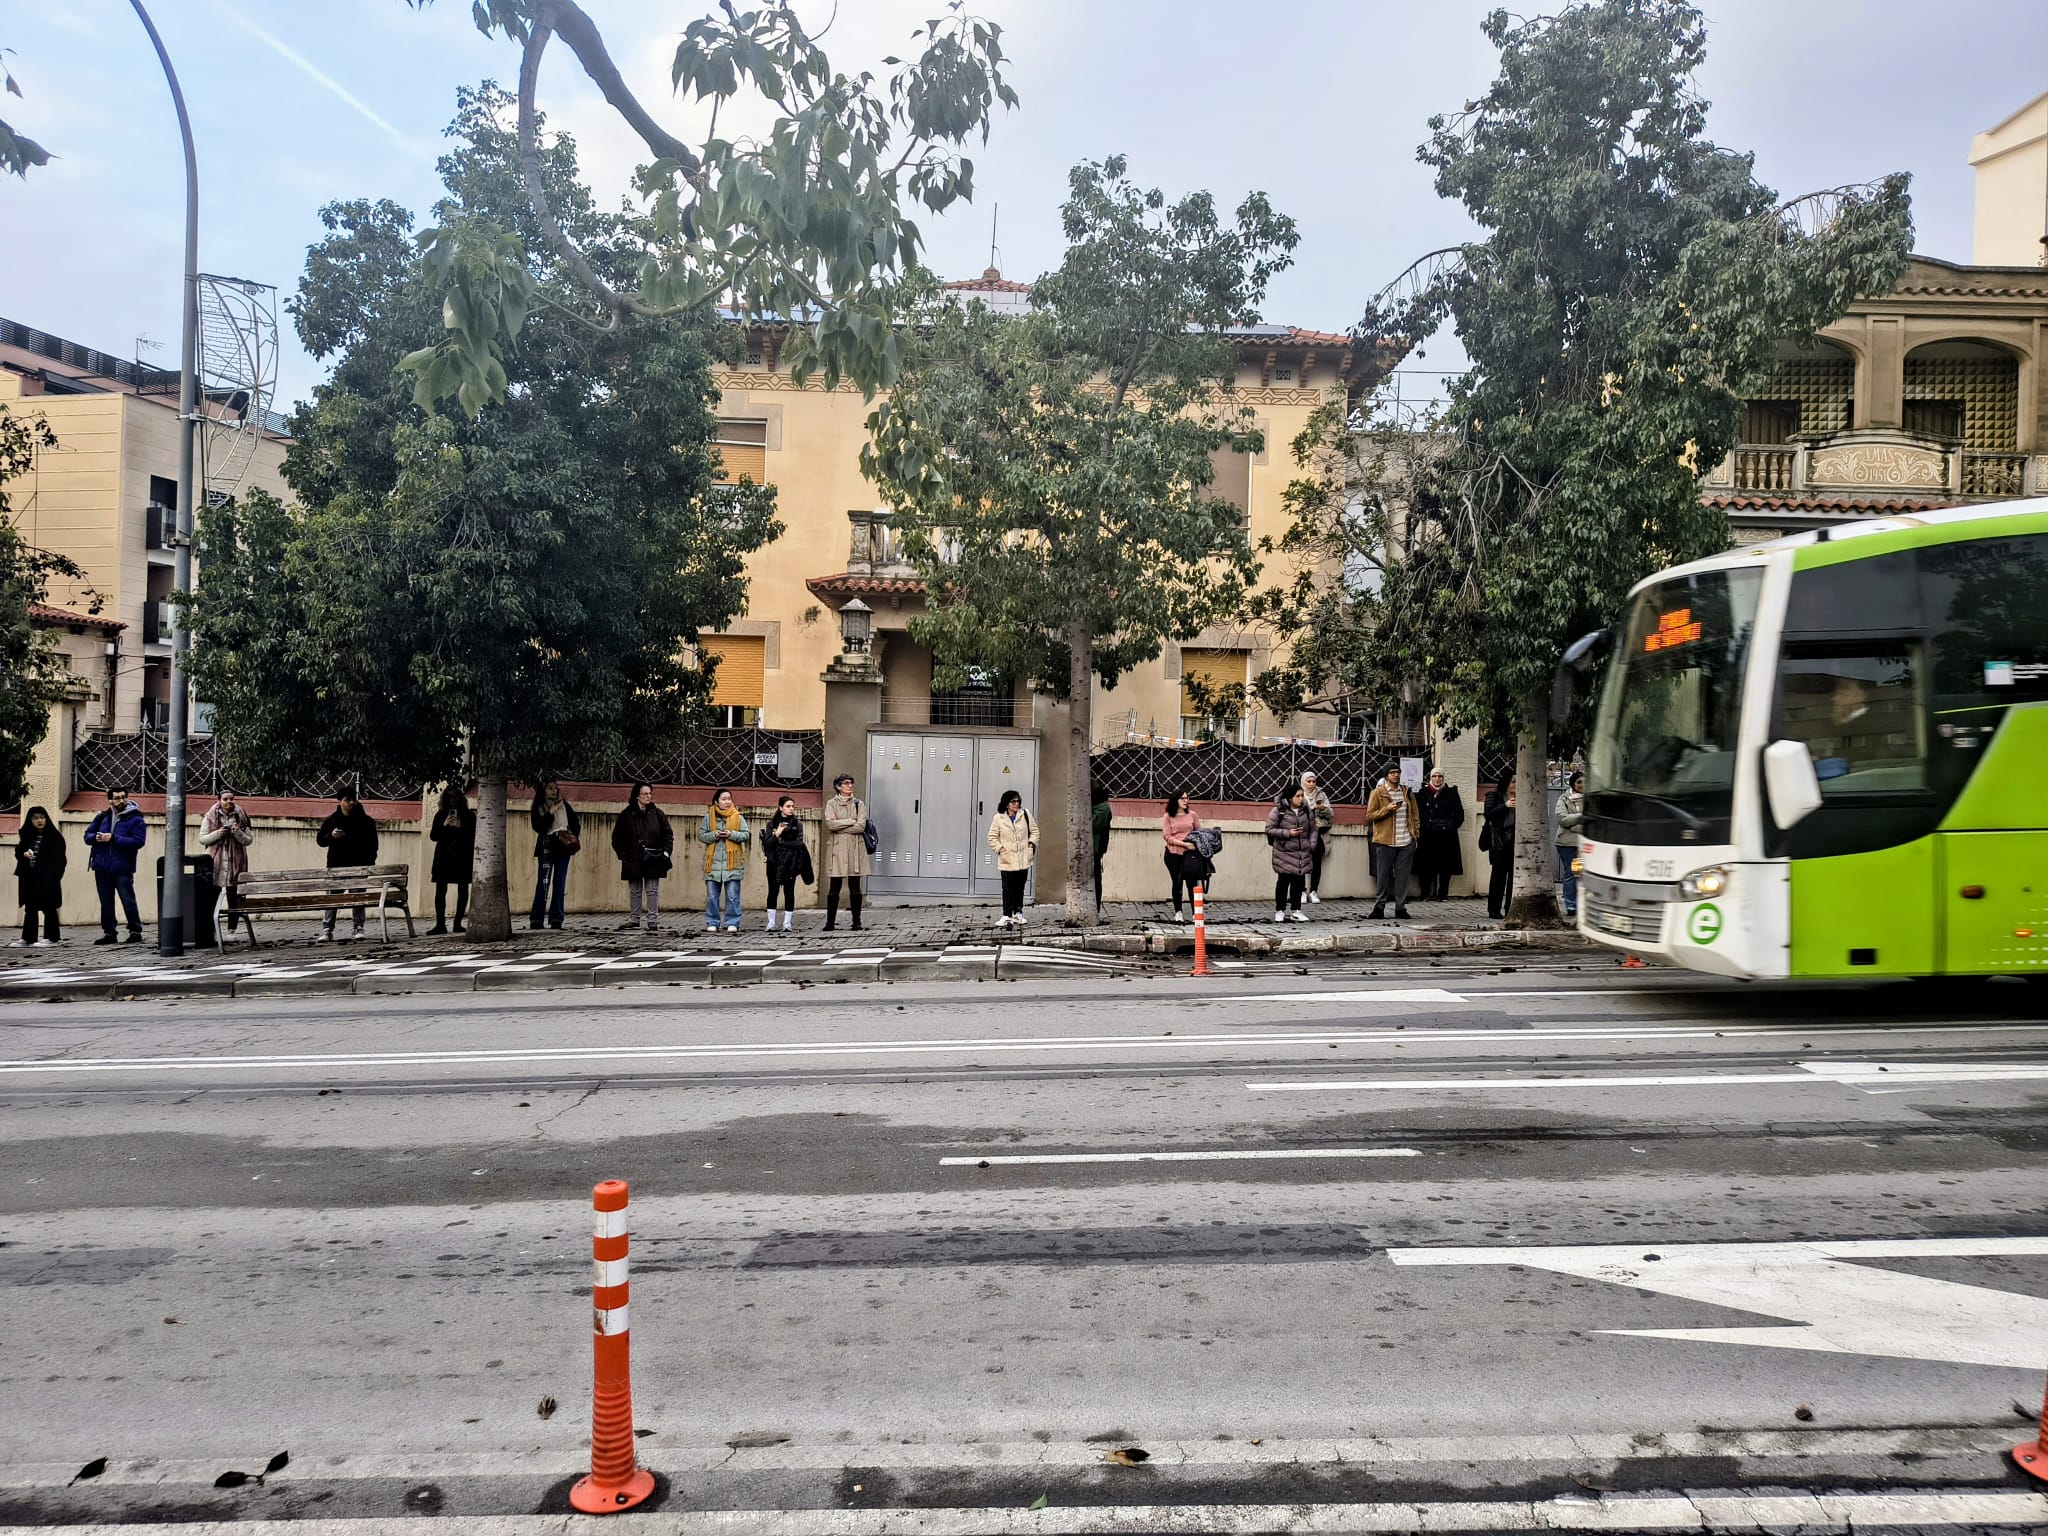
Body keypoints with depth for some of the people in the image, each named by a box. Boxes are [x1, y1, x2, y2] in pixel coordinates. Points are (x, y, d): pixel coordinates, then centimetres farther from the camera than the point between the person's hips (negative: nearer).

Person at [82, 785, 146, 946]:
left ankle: (135, 931, 3)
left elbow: (137, 841, -15)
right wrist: (96, 837, -9)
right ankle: (109, 933, 17)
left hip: (122, 868, -5)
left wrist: (113, 838, -18)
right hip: (102, 868, 5)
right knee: (106, 902, 10)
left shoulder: (135, 819, -3)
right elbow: (87, 836, 14)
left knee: (128, 901, -5)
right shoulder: (102, 817, 12)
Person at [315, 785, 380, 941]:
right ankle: (327, 930, 1)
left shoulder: (365, 821, 3)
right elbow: (320, 839, 12)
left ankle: (358, 929, 7)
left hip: (358, 867, 0)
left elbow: (373, 845, 7)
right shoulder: (331, 820, 4)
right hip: (336, 866, 0)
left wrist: (369, 863, -1)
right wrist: (331, 836, -10)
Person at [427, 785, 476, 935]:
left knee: (463, 889, 0)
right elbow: (433, 835, 6)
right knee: (440, 889, -6)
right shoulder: (440, 815, 11)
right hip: (443, 856, 1)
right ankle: (440, 924, -6)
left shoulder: (469, 815, 7)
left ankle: (458, 923, 7)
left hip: (462, 856, -1)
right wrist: (444, 825, -10)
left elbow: (473, 836, 2)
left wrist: (460, 827, -13)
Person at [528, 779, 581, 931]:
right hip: (546, 847, -2)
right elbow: (538, 827, -8)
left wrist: (574, 837, -2)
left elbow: (575, 822, 12)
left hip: (563, 847, 2)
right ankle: (536, 919, -2)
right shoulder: (537, 808, 5)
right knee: (543, 883, -6)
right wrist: (551, 813, -13)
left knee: (559, 883, 0)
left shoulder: (564, 805, 9)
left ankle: (556, 919, 2)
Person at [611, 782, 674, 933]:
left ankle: (653, 921, 1)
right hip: (633, 861, 0)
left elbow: (668, 834, 8)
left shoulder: (657, 813, 4)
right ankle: (634, 919, 21)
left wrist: (666, 852, -3)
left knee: (652, 891, 0)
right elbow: (617, 838, 6)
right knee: (635, 891, 10)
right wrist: (624, 856, -2)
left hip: (653, 860, 0)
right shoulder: (626, 815, 1)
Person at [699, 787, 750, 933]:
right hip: (713, 862, 1)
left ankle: (732, 924, 6)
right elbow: (701, 835, 4)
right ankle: (712, 923, 13)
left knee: (732, 896, -1)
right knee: (712, 896, 4)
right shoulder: (709, 817, 7)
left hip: (732, 862, -1)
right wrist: (714, 835, -12)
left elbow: (746, 835, 2)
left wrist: (731, 834, -13)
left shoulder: (738, 817, 5)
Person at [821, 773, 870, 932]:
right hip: (837, 848, -1)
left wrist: (839, 827, -7)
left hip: (855, 848, 1)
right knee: (834, 887, -1)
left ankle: (857, 922, 7)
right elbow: (830, 824, -9)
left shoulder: (858, 804, 8)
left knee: (854, 887, 2)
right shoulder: (831, 804, 6)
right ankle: (830, 922, 5)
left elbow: (861, 826, -5)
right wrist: (850, 821, -7)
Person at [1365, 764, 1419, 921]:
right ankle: (1379, 906, 9)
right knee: (1383, 875, 0)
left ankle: (1401, 907, 11)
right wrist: (1387, 809, -15)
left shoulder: (1407, 792, 12)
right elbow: (1369, 815, -3)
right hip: (1385, 842, -3)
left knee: (1403, 875, 4)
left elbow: (1415, 814, 17)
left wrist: (1416, 833, 8)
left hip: (1406, 842, 3)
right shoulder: (1378, 793, 0)